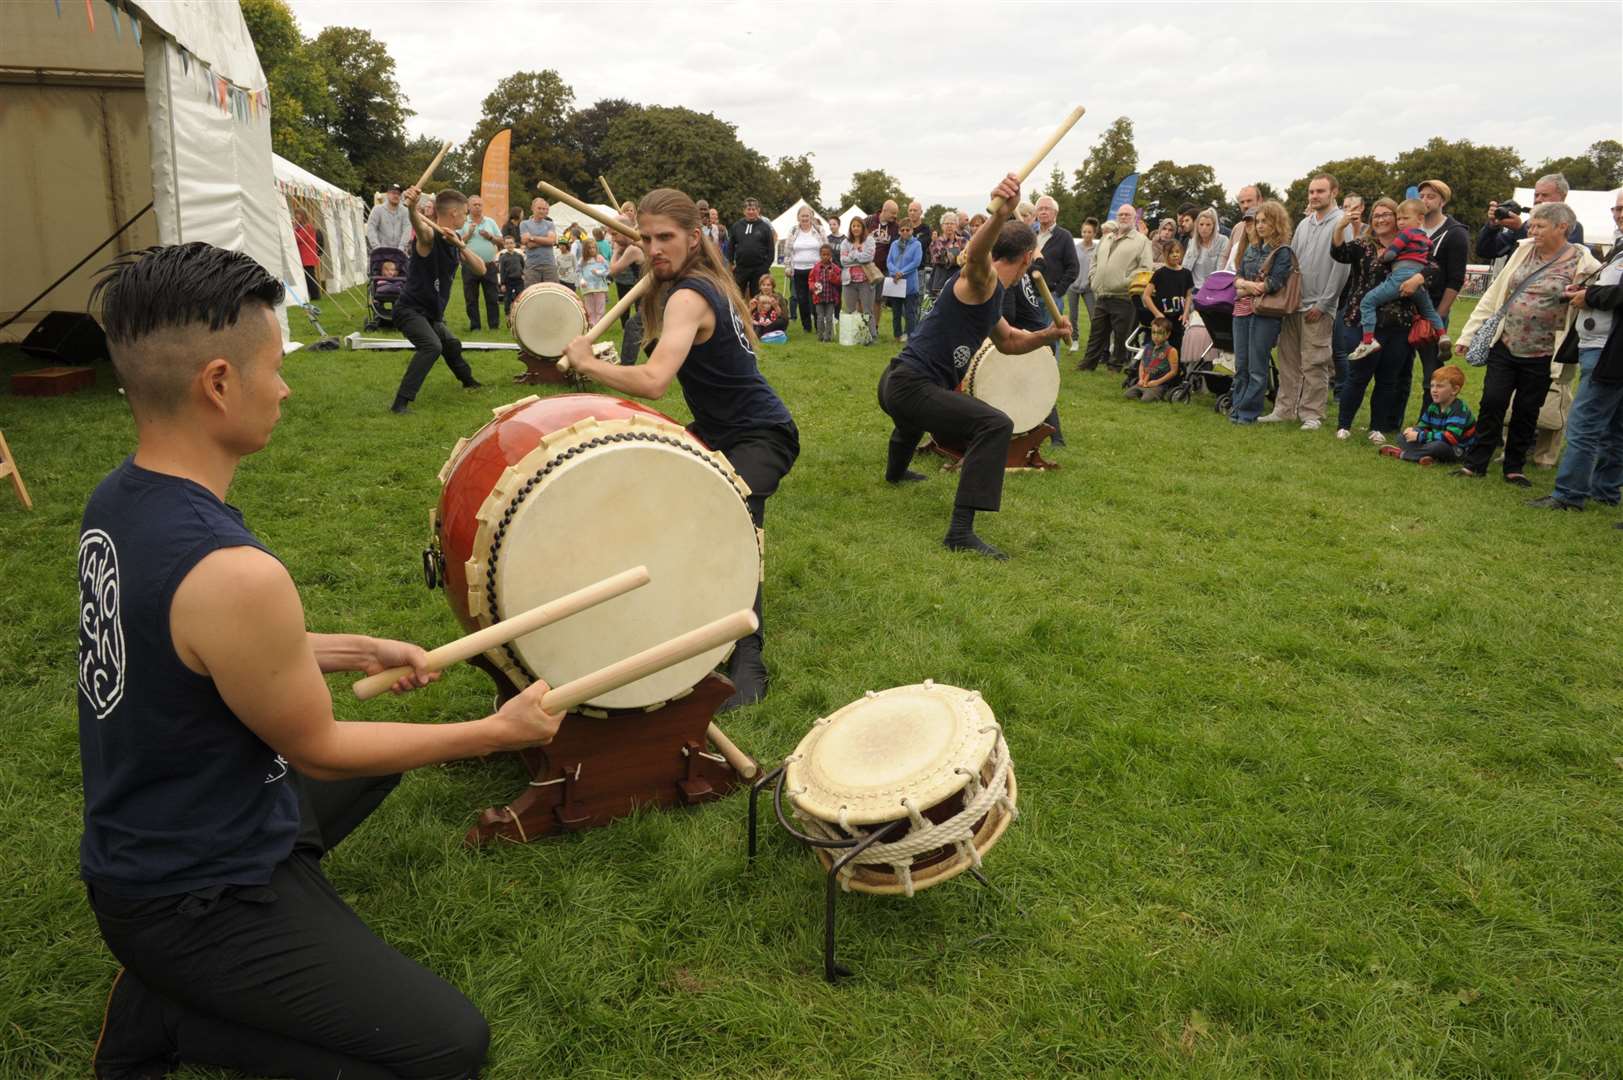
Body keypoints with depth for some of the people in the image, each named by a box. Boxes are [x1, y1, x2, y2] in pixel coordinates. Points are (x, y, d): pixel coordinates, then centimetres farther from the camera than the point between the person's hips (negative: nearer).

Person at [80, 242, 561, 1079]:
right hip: (195, 904, -9)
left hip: (138, 850, 9)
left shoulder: (117, 500, -4)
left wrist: (359, 650, 11)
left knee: (381, 744, 30)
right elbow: (318, 751, -18)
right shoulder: (232, 573, -33)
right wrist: (497, 732, -9)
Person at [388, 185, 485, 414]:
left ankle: (468, 381, 58)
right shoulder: (429, 235, -21)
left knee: (451, 345, 29)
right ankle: (401, 403, -32)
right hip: (410, 309, -9)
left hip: (433, 314, 9)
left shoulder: (454, 240, 4)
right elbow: (418, 225, -46)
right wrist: (412, 207, -69)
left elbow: (481, 269, -5)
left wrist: (460, 245, -22)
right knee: (432, 346, -32)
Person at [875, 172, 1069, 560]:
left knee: (913, 421, 45)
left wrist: (1048, 335, 15)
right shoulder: (982, 280, -13)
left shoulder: (991, 296, 18)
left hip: (896, 383, 11)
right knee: (995, 425, -26)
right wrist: (999, 216, -58)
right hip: (911, 386, -11)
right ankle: (960, 532, -31)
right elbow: (975, 254, -39)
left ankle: (895, 471, 78)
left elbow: (1008, 342, 31)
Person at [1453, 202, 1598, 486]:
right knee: (1491, 403, 0)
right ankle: (1476, 463, 10)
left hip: (1540, 356, -3)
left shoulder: (1583, 264, -7)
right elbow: (1494, 294, 9)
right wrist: (1468, 334, 7)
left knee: (1526, 412, 7)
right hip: (1504, 346, 3)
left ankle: (1514, 467, 21)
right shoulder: (1524, 251, 6)